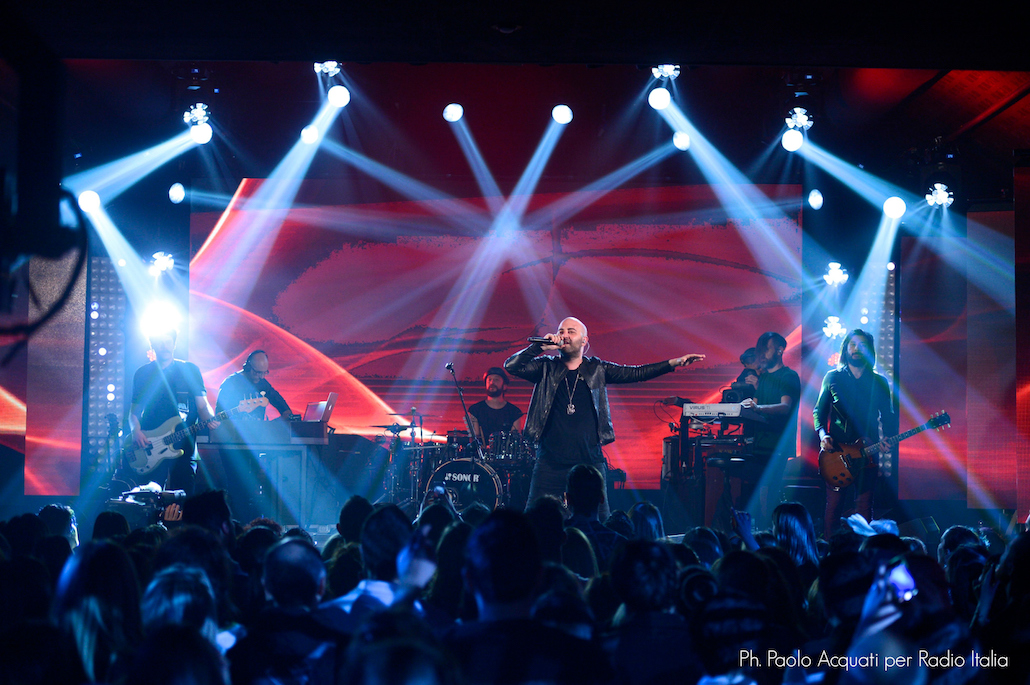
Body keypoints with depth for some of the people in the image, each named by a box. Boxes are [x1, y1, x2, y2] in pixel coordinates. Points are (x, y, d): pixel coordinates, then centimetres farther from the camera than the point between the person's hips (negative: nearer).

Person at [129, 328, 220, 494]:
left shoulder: (190, 370, 6)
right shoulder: (142, 373, 10)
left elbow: (202, 405, 3)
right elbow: (134, 410, 10)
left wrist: (210, 419, -19)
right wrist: (136, 431, -10)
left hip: (183, 448, -1)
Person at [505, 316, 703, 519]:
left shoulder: (596, 369, 9)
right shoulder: (546, 368, 8)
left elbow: (634, 373, 6)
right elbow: (511, 366, -2)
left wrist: (673, 363, -2)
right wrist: (540, 347, -11)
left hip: (590, 462, 1)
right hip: (550, 463, 0)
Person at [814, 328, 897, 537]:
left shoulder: (879, 383, 12)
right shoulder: (833, 377, 10)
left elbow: (888, 417, 13)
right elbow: (819, 411, 9)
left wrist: (887, 439, -6)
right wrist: (822, 434, -9)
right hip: (836, 451, -1)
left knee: (864, 508, 0)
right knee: (834, 504, -6)